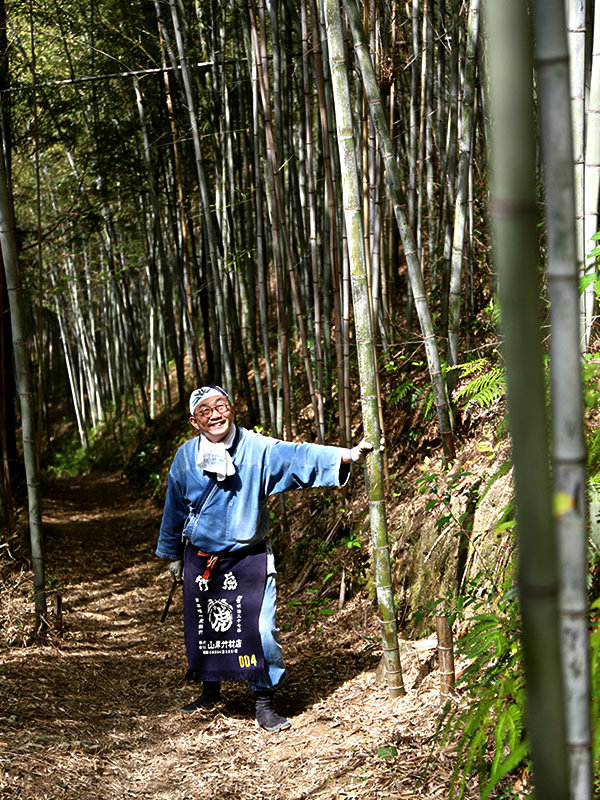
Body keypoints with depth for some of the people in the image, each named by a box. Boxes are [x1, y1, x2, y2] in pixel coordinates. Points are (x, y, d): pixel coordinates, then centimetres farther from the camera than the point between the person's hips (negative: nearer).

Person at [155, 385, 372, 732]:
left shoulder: (257, 449, -12)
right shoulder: (186, 457, -3)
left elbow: (297, 456, -25)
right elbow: (175, 508, 9)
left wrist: (346, 455, -39)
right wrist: (173, 555, 17)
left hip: (249, 558, -3)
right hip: (200, 559, 3)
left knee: (261, 630, -10)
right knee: (202, 629, 13)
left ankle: (264, 703, 7)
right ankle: (211, 693, 36)